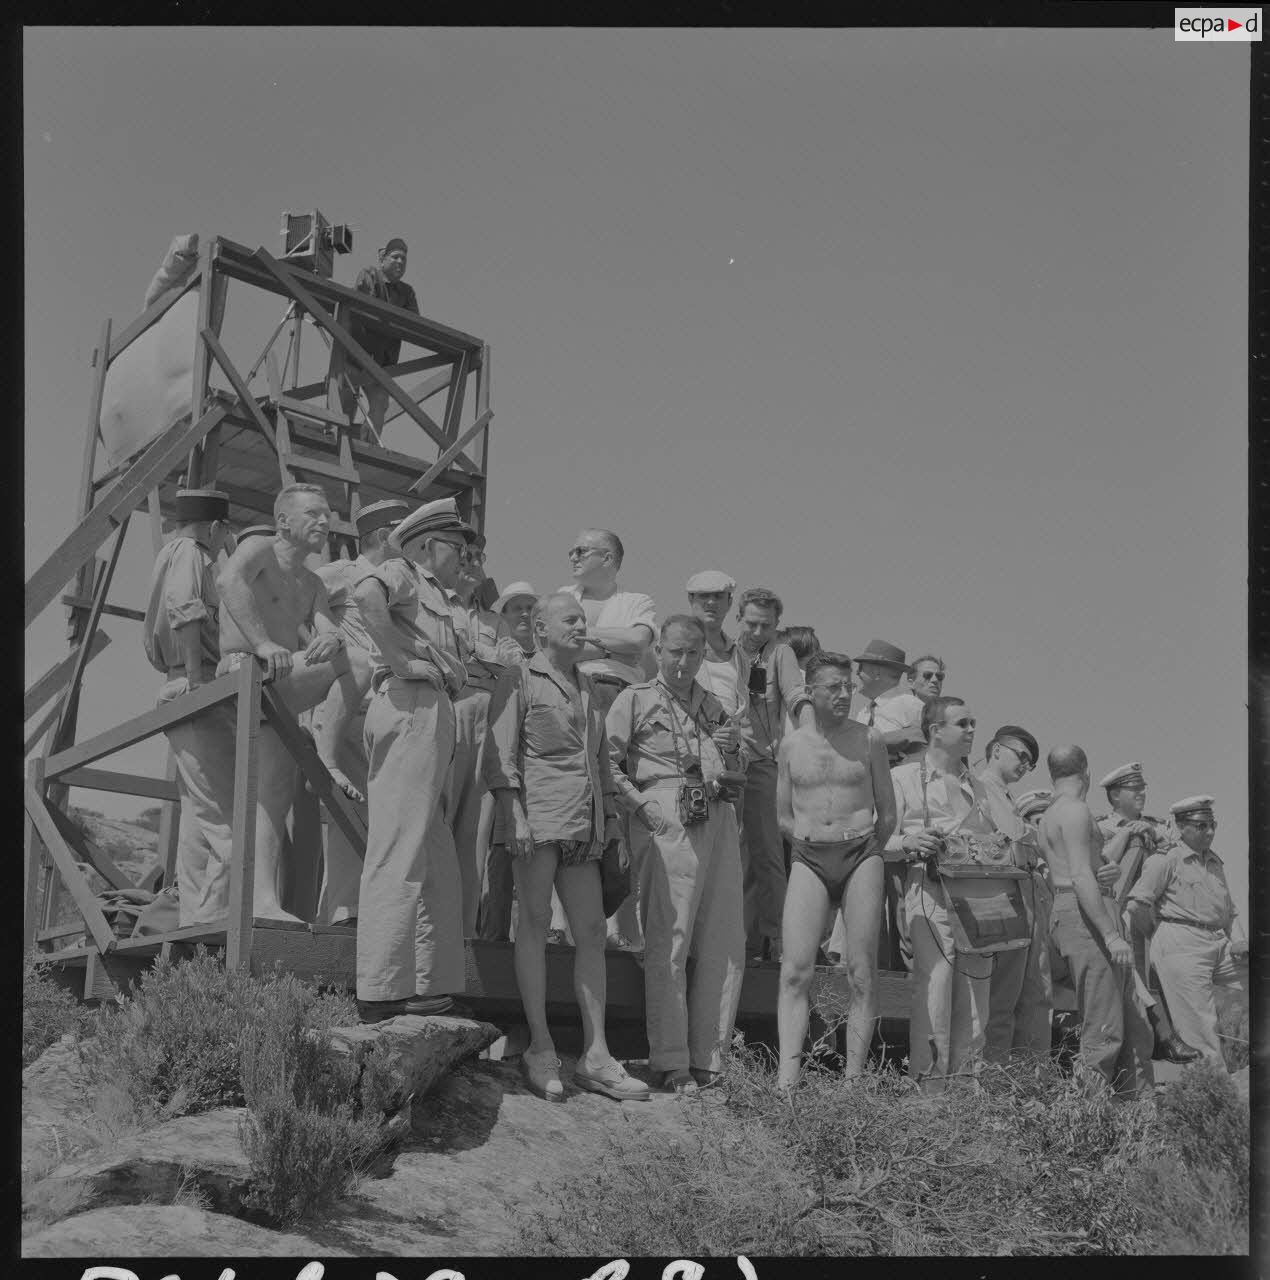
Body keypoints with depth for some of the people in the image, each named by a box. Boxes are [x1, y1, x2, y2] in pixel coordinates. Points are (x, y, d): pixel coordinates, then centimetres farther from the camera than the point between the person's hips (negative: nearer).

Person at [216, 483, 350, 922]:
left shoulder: (312, 585, 24)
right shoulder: (259, 549, 0)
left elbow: (327, 629, 6)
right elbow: (229, 581, -23)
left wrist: (330, 639, -20)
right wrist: (262, 642, -34)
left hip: (283, 692, 8)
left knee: (276, 794, 1)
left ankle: (263, 899, -3)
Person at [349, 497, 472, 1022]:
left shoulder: (432, 596, 33)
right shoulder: (401, 573, 5)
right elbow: (366, 592, -19)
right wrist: (398, 654, -17)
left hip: (432, 714, 10)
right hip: (412, 706, -10)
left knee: (436, 862, 9)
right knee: (399, 854, -14)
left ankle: (428, 986, 12)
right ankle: (381, 993, -16)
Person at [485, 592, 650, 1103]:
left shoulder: (587, 688, 24)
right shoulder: (519, 679, 3)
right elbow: (501, 754, -5)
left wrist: (613, 822, 20)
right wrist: (514, 816, -15)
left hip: (584, 822, 7)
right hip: (537, 813, -7)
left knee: (592, 931, 2)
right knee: (535, 921, -5)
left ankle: (595, 1057, 4)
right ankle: (539, 1047, 0)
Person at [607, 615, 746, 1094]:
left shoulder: (714, 705, 23)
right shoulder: (635, 700, 6)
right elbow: (607, 762, -4)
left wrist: (730, 750, 10)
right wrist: (640, 804, -14)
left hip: (717, 819, 6)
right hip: (667, 820, -6)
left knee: (725, 942, 3)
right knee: (669, 941, -7)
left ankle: (710, 1057, 12)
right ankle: (672, 1062, -2)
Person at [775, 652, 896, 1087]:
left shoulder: (869, 740, 6)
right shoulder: (791, 745, 8)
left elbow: (888, 815, 12)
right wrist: (809, 840, 12)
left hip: (862, 853, 0)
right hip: (809, 859, 1)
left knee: (862, 974, -4)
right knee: (795, 971, -11)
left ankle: (853, 1076, 1)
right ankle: (787, 1076, -14)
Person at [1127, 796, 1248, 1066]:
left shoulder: (1215, 863, 21)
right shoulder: (1165, 861, -3)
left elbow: (1229, 909, 29)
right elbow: (1136, 904, -10)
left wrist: (1238, 940, 11)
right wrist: (1159, 934, 4)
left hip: (1219, 947, 7)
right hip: (1181, 947, -7)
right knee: (1202, 1023, -9)